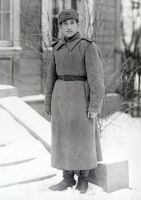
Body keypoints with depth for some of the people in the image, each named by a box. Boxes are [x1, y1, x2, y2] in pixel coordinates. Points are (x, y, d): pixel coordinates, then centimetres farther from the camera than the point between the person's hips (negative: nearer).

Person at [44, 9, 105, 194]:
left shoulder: (88, 46, -8)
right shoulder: (58, 48, 9)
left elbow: (96, 77, -12)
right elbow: (53, 76, 12)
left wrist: (95, 106, -16)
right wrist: (49, 102, 10)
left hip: (82, 96, -5)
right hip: (61, 95, 5)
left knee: (83, 138, 1)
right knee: (63, 137, 6)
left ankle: (83, 178, 16)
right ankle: (68, 178, 16)